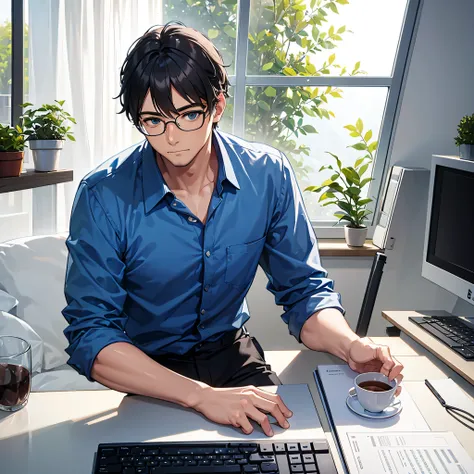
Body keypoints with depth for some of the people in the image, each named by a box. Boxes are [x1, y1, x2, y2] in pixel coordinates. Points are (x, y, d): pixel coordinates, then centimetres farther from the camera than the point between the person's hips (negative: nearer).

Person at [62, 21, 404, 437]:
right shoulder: (103, 196, -18)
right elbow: (90, 335, -20)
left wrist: (351, 346, -24)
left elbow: (303, 291, -3)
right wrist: (201, 396, -32)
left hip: (233, 355, 3)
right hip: (143, 376, -2)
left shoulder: (269, 175, -10)